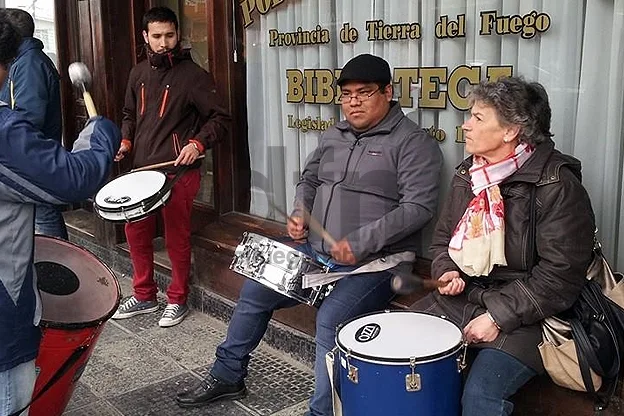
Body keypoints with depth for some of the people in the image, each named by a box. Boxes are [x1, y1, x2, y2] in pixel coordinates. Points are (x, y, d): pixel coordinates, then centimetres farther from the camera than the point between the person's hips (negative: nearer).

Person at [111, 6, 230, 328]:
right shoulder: (138, 74, 11)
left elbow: (220, 119, -7)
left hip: (179, 172, -6)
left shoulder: (193, 75, -7)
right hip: (142, 169, 6)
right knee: (135, 232, 12)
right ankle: (144, 296, 29)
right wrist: (125, 141, 5)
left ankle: (177, 301, 19)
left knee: (177, 238, 3)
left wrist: (197, 143, -22)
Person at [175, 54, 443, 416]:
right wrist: (301, 212, 3)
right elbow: (309, 180, 25)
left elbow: (418, 207, -20)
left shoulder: (413, 142, -10)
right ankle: (227, 376, 28)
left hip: (374, 263, -7)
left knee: (331, 318, -32)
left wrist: (362, 242, -27)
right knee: (254, 290, 10)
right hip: (316, 254, 8)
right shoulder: (334, 135, 13)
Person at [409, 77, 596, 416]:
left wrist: (498, 317, -19)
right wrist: (446, 271, -2)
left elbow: (559, 277, -18)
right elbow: (443, 237, 19)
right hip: (460, 298, 7)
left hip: (524, 315, -7)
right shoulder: (467, 175, 8)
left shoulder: (557, 186, -15)